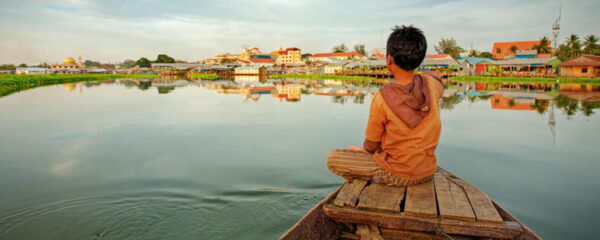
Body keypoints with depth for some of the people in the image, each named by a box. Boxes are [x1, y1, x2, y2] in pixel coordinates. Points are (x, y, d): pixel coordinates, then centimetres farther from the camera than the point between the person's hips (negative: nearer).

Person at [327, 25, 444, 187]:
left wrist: (366, 149, 10)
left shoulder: (383, 98, -23)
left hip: (397, 176, -6)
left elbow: (371, 145, -8)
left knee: (333, 158, 2)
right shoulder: (432, 85, -11)